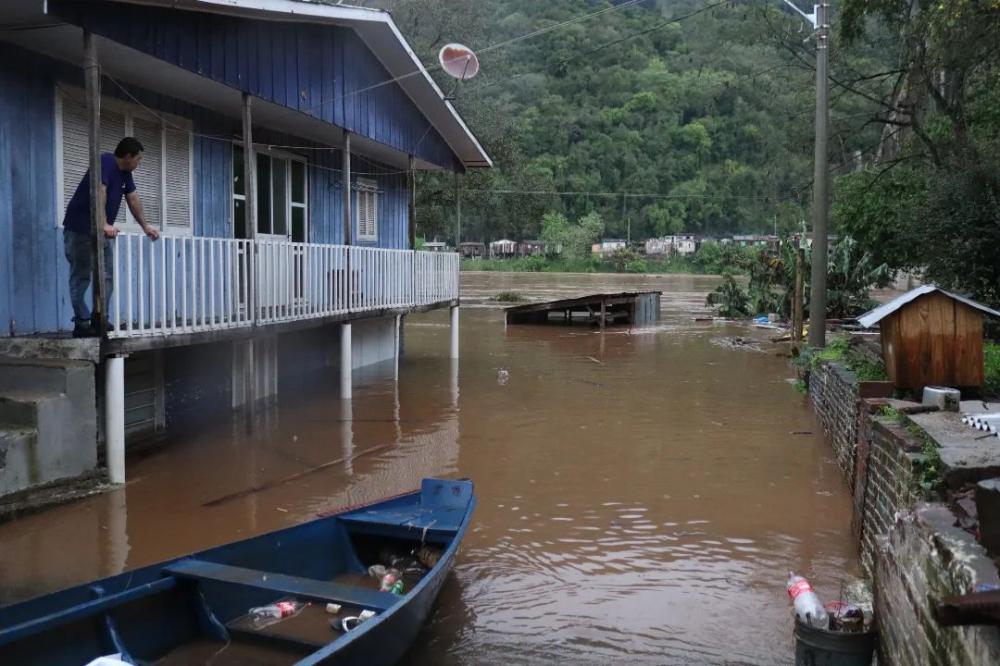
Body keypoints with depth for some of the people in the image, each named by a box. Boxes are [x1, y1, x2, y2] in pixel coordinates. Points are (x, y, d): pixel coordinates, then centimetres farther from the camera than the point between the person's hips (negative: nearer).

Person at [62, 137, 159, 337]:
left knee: (106, 276, 6)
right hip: (79, 230, -9)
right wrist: (104, 224, -41)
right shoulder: (106, 162, -19)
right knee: (81, 277, -4)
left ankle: (99, 321, 8)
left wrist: (145, 226, 16)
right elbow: (99, 192, -32)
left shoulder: (125, 172, 8)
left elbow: (133, 199, 16)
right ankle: (82, 324, -2)